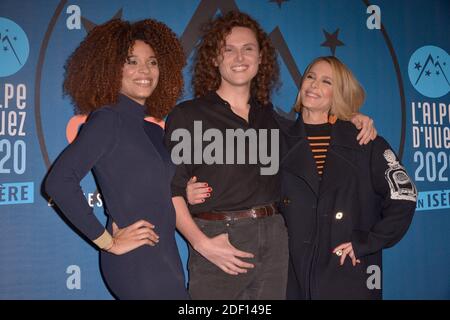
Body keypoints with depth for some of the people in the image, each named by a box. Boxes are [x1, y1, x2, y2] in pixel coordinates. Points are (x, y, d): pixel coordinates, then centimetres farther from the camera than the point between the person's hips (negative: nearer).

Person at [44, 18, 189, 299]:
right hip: (136, 264, -7)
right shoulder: (107, 119, -12)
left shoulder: (153, 130, 10)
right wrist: (108, 241, -18)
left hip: (165, 259, 8)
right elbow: (60, 182, -23)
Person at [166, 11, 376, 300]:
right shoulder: (186, 115, -2)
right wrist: (201, 243, -17)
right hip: (218, 242, -4)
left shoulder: (268, 115, 12)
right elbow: (171, 188, -6)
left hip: (274, 240, 4)